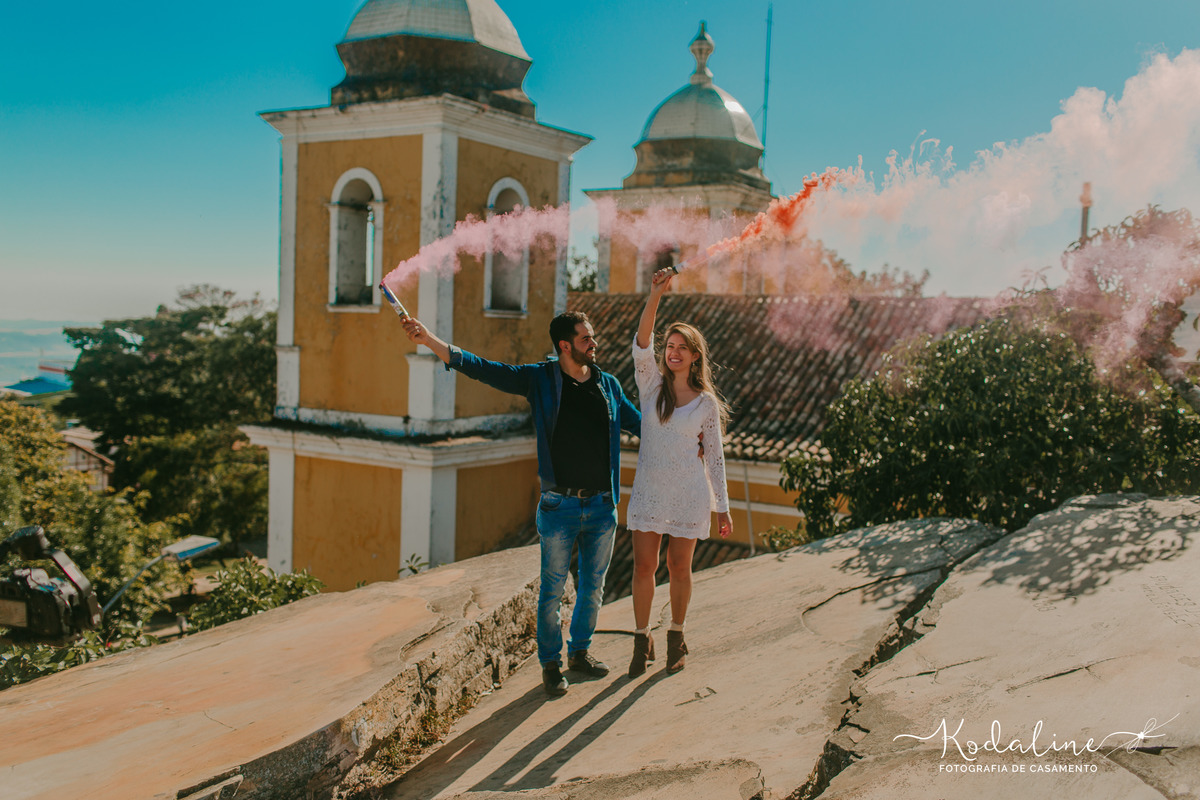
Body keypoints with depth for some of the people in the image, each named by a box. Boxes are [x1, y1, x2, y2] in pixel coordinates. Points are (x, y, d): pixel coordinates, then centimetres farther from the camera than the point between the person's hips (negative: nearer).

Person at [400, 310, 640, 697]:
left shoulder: (609, 385, 7)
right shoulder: (540, 379, -3)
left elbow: (636, 422, 23)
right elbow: (483, 369, -9)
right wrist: (429, 340, -17)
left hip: (602, 506, 4)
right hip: (560, 506, -3)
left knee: (593, 586, 15)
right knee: (552, 590, 5)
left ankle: (580, 651, 36)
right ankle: (551, 663, 23)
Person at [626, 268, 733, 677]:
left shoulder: (707, 403, 1)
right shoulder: (651, 384, 1)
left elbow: (715, 456, 6)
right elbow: (641, 344, -16)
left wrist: (722, 507, 5)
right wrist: (655, 295, -29)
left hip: (689, 493, 0)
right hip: (648, 489, 1)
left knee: (679, 567, 8)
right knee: (644, 567, 1)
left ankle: (676, 636, 29)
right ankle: (642, 641, 19)